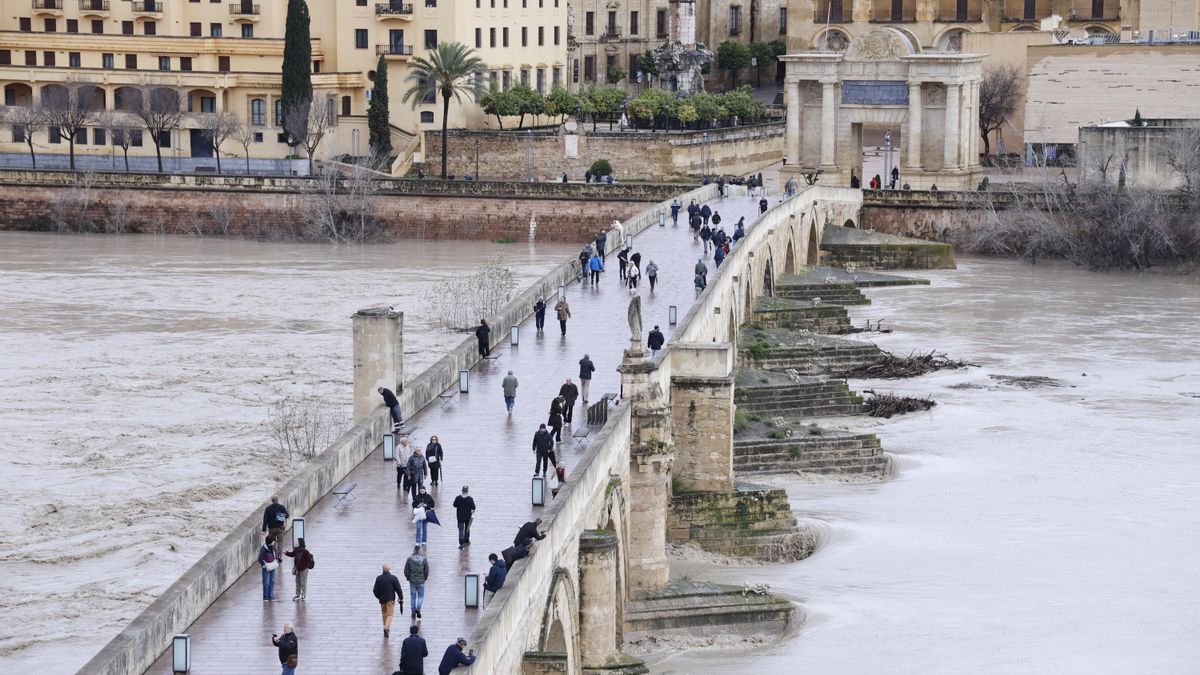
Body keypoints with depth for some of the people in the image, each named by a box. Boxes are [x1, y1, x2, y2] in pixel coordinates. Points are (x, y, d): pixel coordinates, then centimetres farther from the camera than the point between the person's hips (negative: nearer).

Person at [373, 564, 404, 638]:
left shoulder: (378, 578, -3)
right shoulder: (393, 578, -10)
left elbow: (375, 590, 2)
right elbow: (398, 589, -10)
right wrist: (401, 598, 0)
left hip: (382, 599, 3)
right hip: (390, 599, -3)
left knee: (384, 614, 17)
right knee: (389, 614, -1)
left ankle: (386, 629, 23)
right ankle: (386, 627, -21)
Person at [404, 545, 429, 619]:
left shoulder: (409, 559, -7)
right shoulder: (424, 559, -7)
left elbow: (406, 571, -5)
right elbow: (426, 571, -5)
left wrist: (408, 578, 11)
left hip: (412, 581, 1)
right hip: (421, 581, -1)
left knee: (413, 597, 11)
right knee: (421, 596, 12)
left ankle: (413, 613, 12)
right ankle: (418, 608, -11)